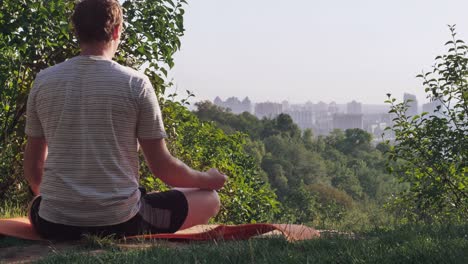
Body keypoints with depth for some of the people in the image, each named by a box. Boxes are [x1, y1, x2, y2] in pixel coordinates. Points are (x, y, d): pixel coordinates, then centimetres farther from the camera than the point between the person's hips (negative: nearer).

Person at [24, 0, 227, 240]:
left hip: (54, 226, 3)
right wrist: (208, 179, 16)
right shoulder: (135, 83, -7)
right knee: (209, 198, 14)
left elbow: (33, 168, 10)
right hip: (121, 224, -3)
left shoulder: (43, 81, 2)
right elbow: (161, 166, -3)